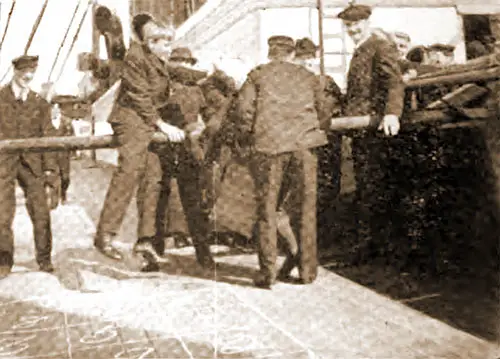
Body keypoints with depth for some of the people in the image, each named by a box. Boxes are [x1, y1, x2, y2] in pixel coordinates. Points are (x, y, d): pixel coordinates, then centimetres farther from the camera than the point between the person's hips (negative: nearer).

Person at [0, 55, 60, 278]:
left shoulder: (40, 104, 11)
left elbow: (47, 137, 9)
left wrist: (50, 168, 3)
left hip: (32, 163, 1)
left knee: (41, 213, -2)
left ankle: (44, 258, 11)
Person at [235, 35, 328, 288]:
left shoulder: (257, 75, 11)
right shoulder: (308, 77, 18)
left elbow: (244, 109, 1)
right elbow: (322, 109, 18)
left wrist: (244, 138, 13)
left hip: (268, 145, -2)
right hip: (303, 144, 2)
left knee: (267, 208, 4)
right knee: (304, 208, 8)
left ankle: (267, 272, 3)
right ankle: (308, 269, 13)